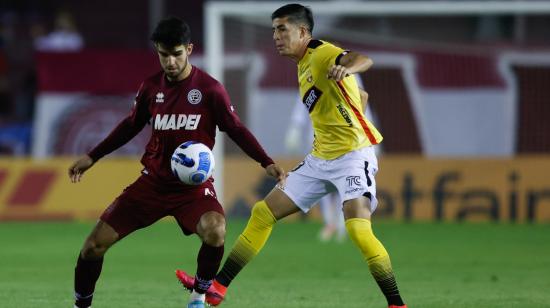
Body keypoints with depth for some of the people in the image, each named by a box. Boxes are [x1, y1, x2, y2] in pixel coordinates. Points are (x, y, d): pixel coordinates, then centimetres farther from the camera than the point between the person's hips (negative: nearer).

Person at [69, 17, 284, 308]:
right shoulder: (151, 87, 1)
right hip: (153, 182, 3)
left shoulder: (210, 89, -11)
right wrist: (92, 157, 18)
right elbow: (131, 126, 16)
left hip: (194, 186, -3)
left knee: (215, 230, -33)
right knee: (95, 243, -5)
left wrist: (267, 162, -15)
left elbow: (236, 129, -3)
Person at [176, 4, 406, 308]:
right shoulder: (303, 66, 14)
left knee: (358, 228, -27)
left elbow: (363, 59, -34)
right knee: (263, 213, 8)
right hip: (320, 157, 10)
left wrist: (347, 67, -57)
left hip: (352, 155, -10)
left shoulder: (322, 53, -13)